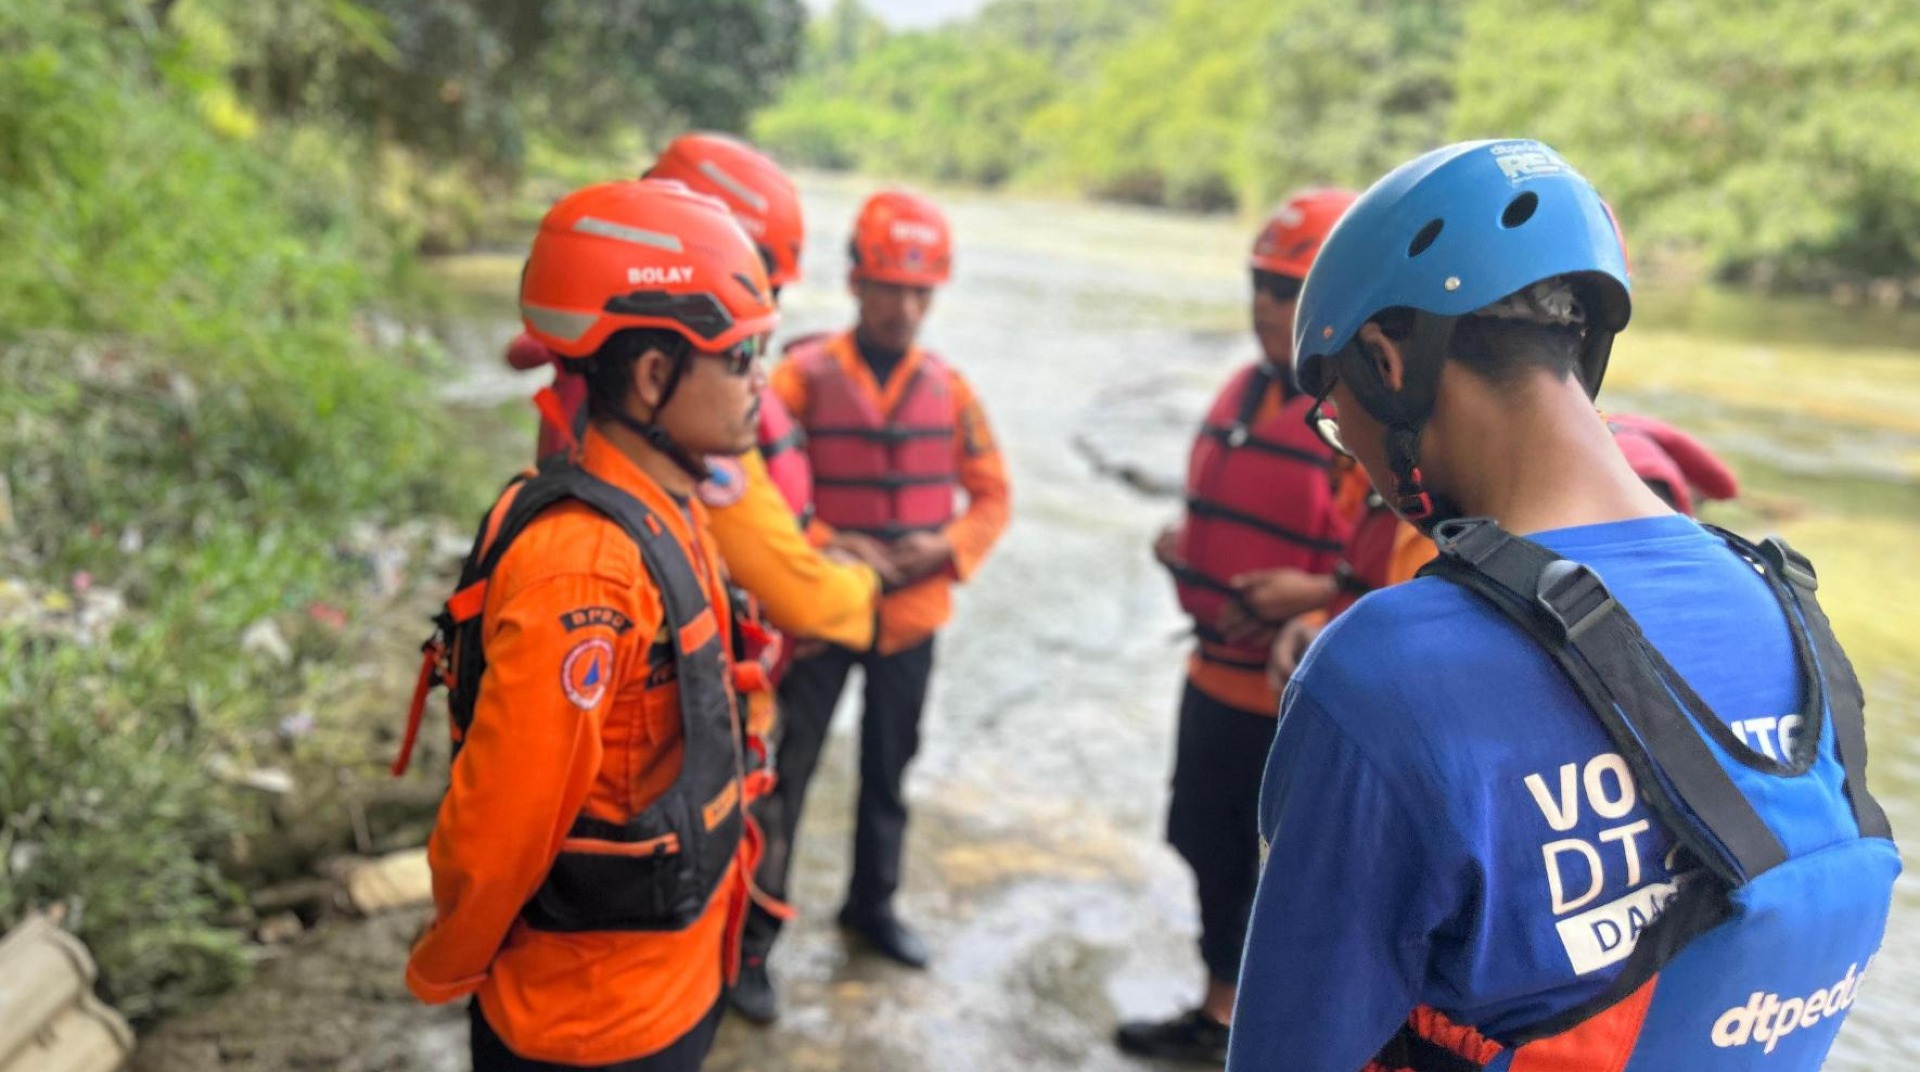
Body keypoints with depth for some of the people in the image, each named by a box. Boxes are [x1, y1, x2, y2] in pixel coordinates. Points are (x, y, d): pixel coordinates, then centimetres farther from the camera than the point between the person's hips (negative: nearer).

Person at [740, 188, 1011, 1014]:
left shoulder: (947, 387, 0)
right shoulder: (804, 374, -10)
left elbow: (991, 493, 5)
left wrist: (948, 546, -13)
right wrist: (828, 545, -23)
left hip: (913, 613, 4)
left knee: (889, 766, 18)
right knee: (786, 766, 3)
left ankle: (873, 900, 37)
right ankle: (757, 926, 18)